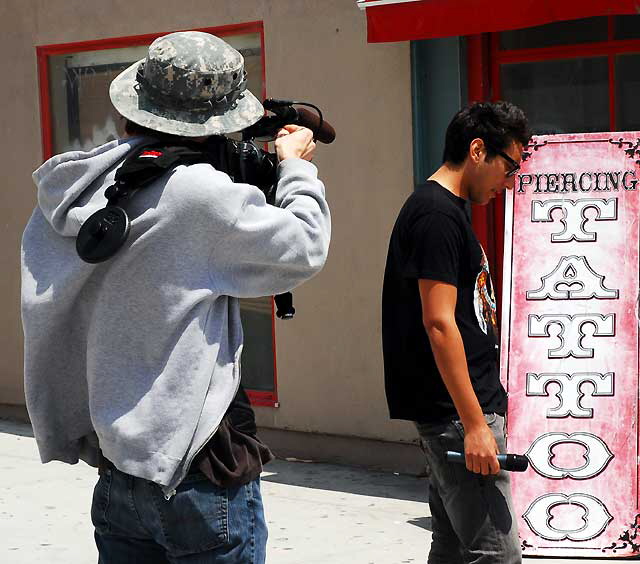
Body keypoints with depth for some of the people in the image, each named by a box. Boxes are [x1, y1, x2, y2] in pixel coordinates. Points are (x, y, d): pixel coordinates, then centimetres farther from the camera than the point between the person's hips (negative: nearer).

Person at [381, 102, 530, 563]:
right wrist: (474, 424, -22)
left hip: (468, 406, 11)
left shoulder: (450, 210, 18)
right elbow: (439, 324, -20)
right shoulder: (437, 214, -14)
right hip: (457, 410, -11)